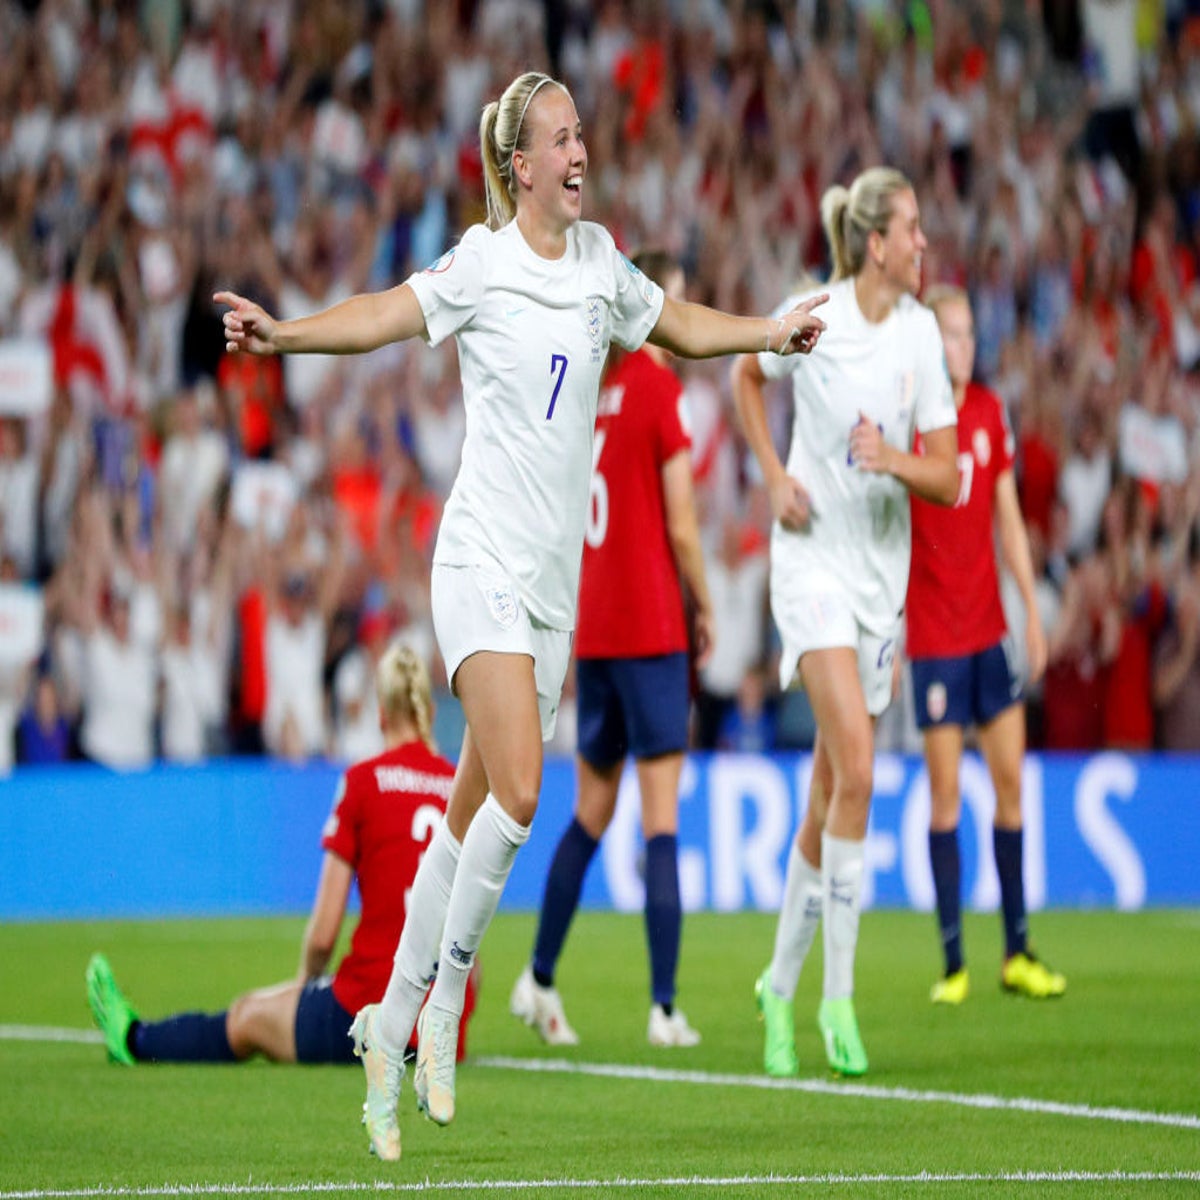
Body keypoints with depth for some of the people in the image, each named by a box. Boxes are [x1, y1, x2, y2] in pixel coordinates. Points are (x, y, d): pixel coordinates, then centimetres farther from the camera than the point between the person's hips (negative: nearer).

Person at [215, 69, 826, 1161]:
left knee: (476, 817, 6)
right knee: (518, 792, -20)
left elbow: (679, 325, 29)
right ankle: (444, 999, -3)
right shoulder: (483, 264, -8)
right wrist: (281, 334, -36)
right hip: (483, 567, -6)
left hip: (555, 581, 6)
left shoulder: (600, 262, 11)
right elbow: (388, 316, -21)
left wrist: (773, 330, 24)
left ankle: (394, 1027, 15)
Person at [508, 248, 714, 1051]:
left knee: (592, 810, 17)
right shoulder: (660, 389, -10)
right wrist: (705, 608, 2)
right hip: (650, 623, -7)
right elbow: (681, 526, -11)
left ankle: (540, 979, 19)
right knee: (662, 818, -5)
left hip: (591, 624, 7)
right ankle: (664, 1007, -8)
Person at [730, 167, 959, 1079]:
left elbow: (949, 481, 1)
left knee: (830, 798, 7)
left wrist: (895, 460, -19)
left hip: (883, 572, 4)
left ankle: (780, 986, 23)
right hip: (813, 554, -4)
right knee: (855, 769, -21)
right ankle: (838, 995, -16)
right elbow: (747, 377, 15)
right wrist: (775, 477, 4)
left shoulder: (921, 331, -1)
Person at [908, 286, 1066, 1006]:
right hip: (933, 628, -5)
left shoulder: (990, 412, 6)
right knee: (945, 791, -3)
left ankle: (1017, 952, 12)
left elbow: (1008, 516, 13)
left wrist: (1033, 611, 11)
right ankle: (954, 962, 2)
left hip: (990, 625, 5)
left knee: (1011, 777, 5)